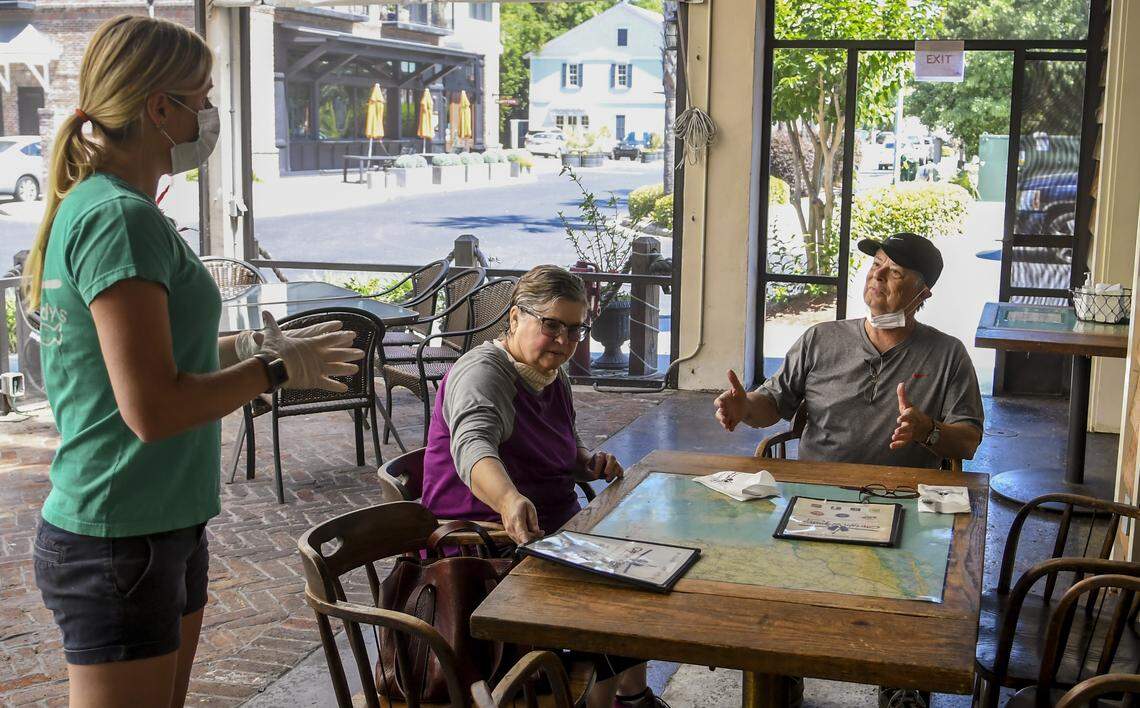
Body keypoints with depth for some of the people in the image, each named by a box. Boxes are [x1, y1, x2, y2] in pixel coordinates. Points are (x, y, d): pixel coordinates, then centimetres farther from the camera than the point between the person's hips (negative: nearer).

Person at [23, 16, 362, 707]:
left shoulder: (91, 207, 9)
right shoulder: (120, 218, -20)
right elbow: (152, 409, -26)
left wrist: (250, 346, 11)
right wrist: (277, 370, -13)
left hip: (167, 529, 10)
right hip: (118, 545, -10)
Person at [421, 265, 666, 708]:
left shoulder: (553, 379, 11)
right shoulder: (482, 374, -17)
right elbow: (473, 446, -38)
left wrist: (590, 463, 4)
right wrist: (510, 500, -57)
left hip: (555, 530, 9)